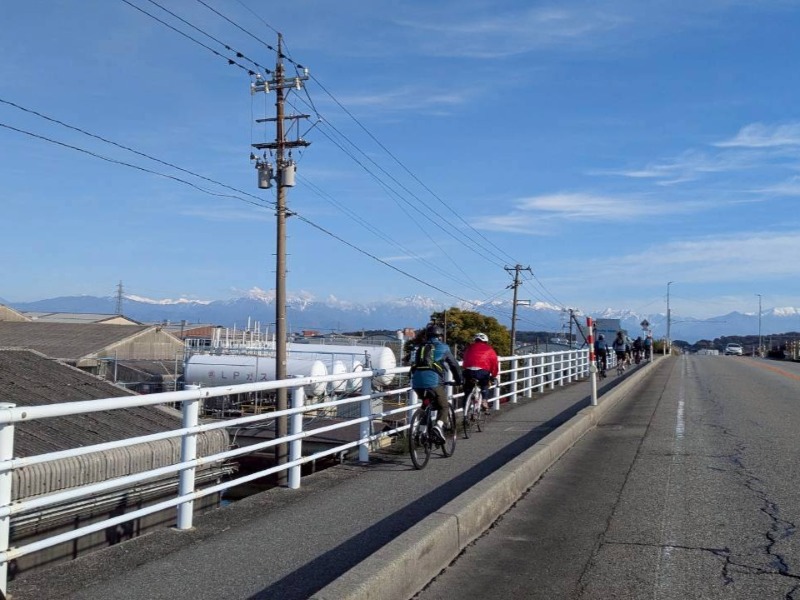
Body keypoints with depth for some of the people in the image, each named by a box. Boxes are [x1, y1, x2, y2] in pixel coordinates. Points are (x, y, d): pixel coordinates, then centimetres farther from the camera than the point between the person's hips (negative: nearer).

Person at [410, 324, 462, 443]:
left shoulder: (421, 348, 24)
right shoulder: (443, 347, 13)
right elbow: (454, 365, 19)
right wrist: (459, 380, 32)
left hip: (417, 383, 4)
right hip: (433, 382, -4)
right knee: (444, 406, 8)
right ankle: (439, 425, -18)